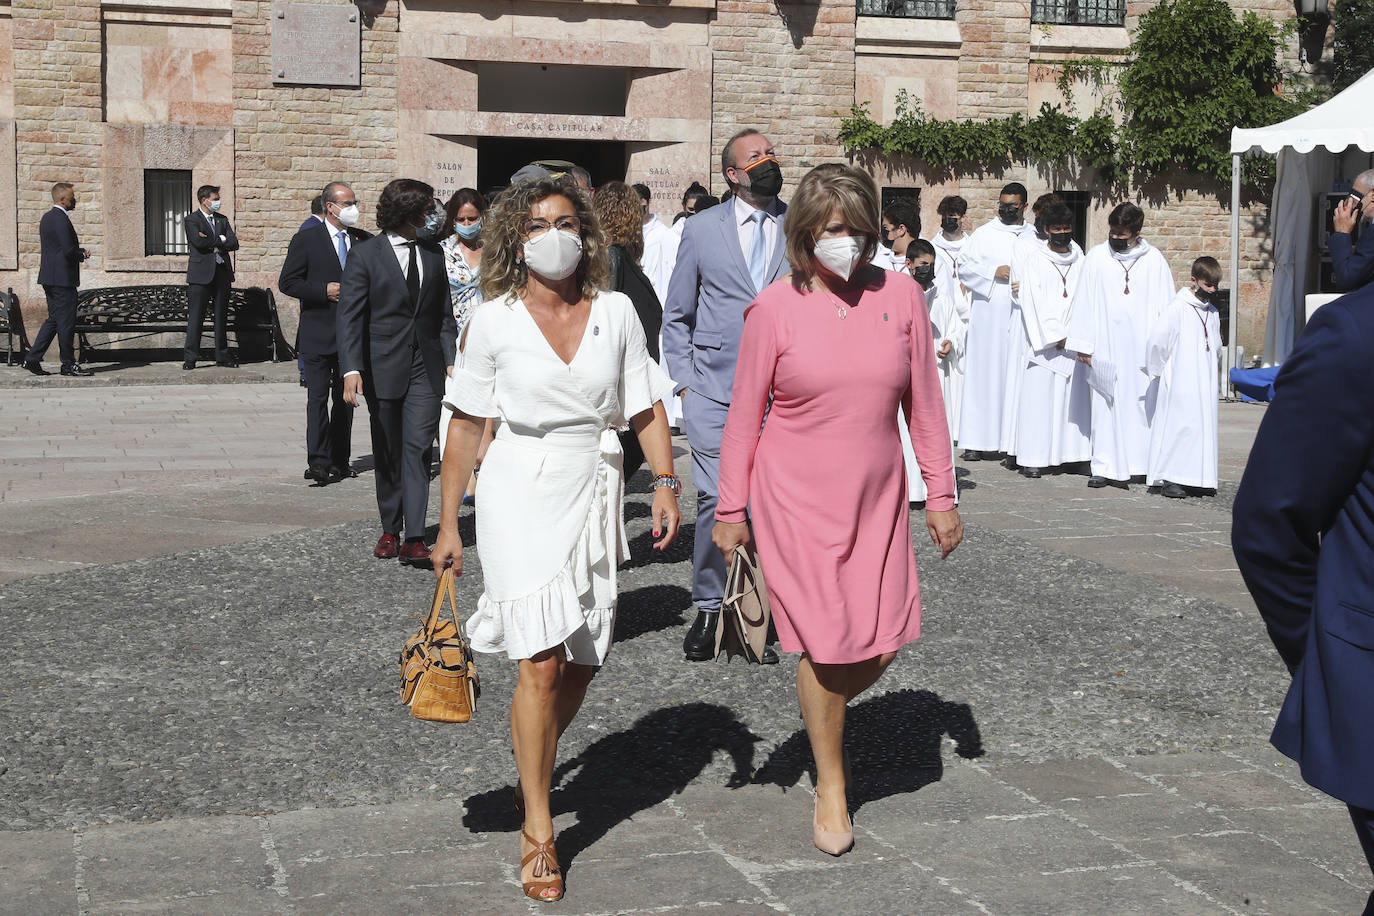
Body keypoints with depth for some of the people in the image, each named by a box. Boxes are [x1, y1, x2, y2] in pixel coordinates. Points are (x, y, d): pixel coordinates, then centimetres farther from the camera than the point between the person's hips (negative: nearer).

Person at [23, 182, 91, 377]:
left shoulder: (47, 218, 16)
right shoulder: (61, 219, -16)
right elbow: (69, 251, -21)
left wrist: (78, 251, 10)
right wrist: (82, 254, -2)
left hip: (49, 277, 10)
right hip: (63, 278, -10)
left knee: (53, 320, 14)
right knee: (66, 322, -3)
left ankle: (32, 359, 11)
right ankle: (68, 364, 3)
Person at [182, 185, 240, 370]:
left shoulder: (222, 219, 15)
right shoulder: (191, 220, -1)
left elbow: (234, 243, 4)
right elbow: (198, 241, -18)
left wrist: (210, 241, -8)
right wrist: (220, 239, -5)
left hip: (222, 272, 5)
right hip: (201, 274, -5)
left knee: (222, 316, 8)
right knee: (196, 316, -5)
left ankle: (222, 355, 14)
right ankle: (191, 357, -1)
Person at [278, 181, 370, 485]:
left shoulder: (364, 240, 8)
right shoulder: (306, 240, -2)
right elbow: (287, 282, -5)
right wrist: (324, 290, -15)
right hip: (318, 333, -4)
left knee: (345, 398, 10)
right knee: (318, 397, -7)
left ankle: (339, 460, 18)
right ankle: (318, 462, -6)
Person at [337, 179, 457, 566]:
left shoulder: (433, 253, 9)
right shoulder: (365, 254, -4)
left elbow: (445, 313, 14)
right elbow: (349, 315, -8)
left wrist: (451, 360, 4)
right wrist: (352, 369, -18)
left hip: (425, 367, 2)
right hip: (383, 369, -2)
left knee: (417, 449, -8)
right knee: (387, 454, 9)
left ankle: (414, 538, -12)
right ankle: (390, 530, 22)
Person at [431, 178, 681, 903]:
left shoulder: (615, 313, 2)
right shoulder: (493, 322, -4)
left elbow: (647, 408, 8)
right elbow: (465, 426, 0)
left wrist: (665, 482, -4)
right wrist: (449, 524, 1)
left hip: (593, 497, 3)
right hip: (520, 497, -3)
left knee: (580, 665, 10)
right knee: (540, 664, -10)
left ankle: (530, 772, 38)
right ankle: (537, 832, 1)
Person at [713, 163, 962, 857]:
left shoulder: (900, 295, -1)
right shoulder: (773, 310, -8)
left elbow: (924, 403, 5)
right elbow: (744, 414, -1)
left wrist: (941, 495, 6)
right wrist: (731, 508, -1)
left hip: (876, 499, 3)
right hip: (795, 500, -3)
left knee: (882, 643, 0)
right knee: (826, 642, -3)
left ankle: (825, 714, 34)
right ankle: (830, 784, 20)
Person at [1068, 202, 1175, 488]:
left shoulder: (1154, 260, 4)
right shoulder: (1096, 257, 5)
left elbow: (1165, 304, 6)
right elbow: (1085, 301, 5)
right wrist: (1083, 344, 0)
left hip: (1142, 345, 0)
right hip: (1106, 345, 0)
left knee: (1142, 401, 0)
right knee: (1106, 404, -1)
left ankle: (1140, 462, 10)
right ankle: (1104, 467, 4)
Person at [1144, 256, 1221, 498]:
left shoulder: (1211, 311, 13)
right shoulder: (1179, 308, -10)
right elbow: (1157, 338, -15)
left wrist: (1210, 366, 19)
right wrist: (1159, 369, -6)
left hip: (1204, 384, 7)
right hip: (1181, 384, -7)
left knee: (1204, 424, 7)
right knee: (1179, 424, -9)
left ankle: (1201, 477, 13)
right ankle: (1169, 478, -6)